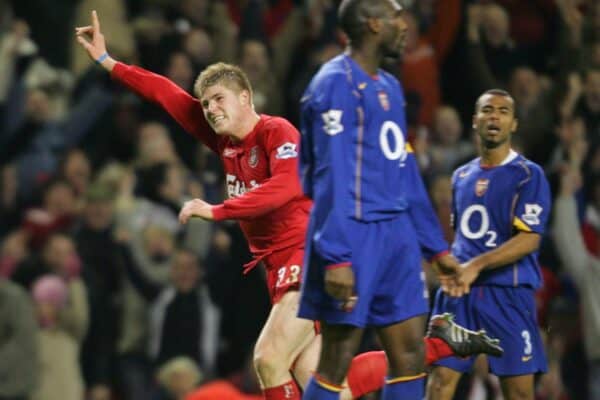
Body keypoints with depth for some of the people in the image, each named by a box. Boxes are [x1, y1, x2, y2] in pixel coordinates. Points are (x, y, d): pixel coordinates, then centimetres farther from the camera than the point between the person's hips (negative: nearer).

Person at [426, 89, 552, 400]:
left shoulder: (528, 175, -3)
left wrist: (476, 265, -22)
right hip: (461, 291, 5)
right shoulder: (462, 176, 16)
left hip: (509, 292, -5)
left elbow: (529, 239, -13)